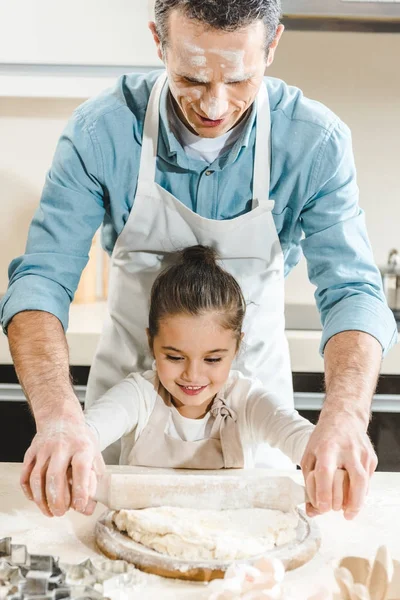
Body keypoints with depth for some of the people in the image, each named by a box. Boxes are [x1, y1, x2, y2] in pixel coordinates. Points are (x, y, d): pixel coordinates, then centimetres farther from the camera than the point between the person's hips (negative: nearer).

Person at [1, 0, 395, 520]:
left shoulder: (317, 141, -23)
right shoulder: (100, 130, -23)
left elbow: (352, 289, -26)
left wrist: (345, 415, -46)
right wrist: (58, 414, -44)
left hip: (254, 380, 1)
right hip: (128, 378, 0)